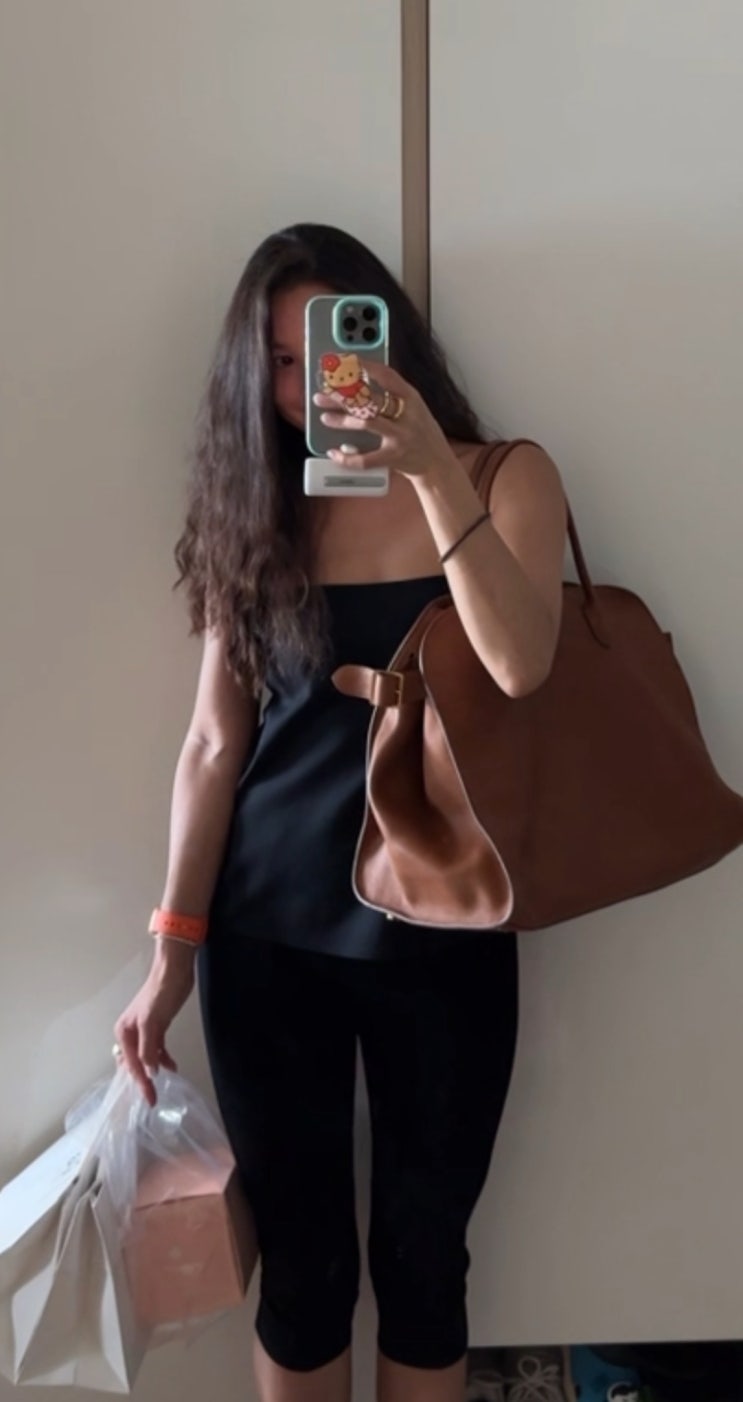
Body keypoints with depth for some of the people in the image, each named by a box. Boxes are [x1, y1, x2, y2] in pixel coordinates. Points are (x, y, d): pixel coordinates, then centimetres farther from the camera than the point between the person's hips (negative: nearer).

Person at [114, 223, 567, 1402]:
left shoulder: (506, 478, -1)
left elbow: (521, 666, -18)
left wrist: (435, 473, -24)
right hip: (269, 933, 2)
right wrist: (173, 946, 0)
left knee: (422, 1252, 15)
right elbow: (216, 744, 2)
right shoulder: (258, 512, 4)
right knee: (300, 1259, 15)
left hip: (438, 933, -1)